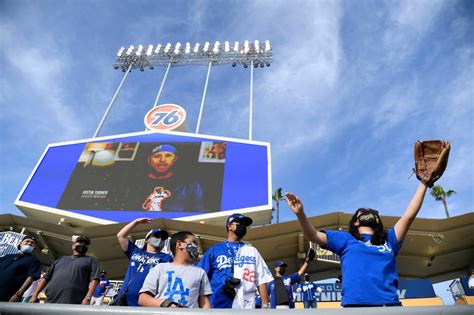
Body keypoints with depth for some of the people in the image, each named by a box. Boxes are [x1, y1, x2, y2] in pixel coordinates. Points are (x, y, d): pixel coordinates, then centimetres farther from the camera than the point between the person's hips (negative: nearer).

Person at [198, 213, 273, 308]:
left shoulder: (252, 251, 16)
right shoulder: (214, 250, 8)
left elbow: (262, 279, 11)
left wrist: (265, 305, 2)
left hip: (246, 306, 2)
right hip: (218, 304, -2)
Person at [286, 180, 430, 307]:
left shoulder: (388, 240, 22)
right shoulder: (347, 239, 18)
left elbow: (409, 215, 18)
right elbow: (314, 236, 9)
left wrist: (423, 184, 18)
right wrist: (300, 213, -7)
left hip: (389, 303, 2)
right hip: (355, 304, -2)